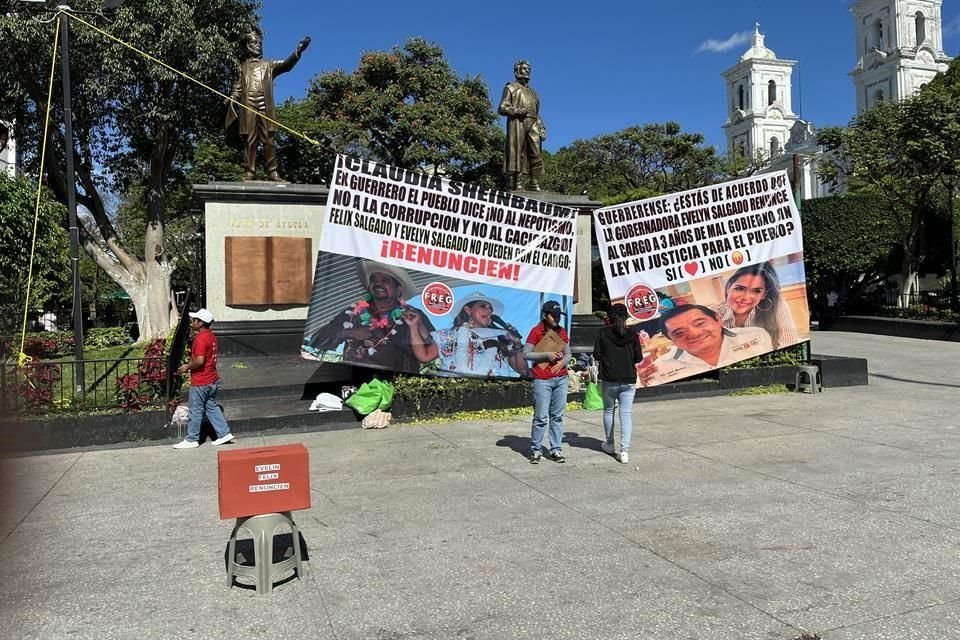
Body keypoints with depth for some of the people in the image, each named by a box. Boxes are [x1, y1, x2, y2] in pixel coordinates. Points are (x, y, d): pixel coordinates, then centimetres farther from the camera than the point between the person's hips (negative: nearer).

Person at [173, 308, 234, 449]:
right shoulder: (211, 336, 9)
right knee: (212, 407, 16)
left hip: (200, 382, -9)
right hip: (212, 380, 9)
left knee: (195, 411, 3)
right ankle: (224, 433, 15)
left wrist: (187, 367, -12)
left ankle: (191, 440, 14)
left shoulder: (200, 339, -20)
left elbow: (199, 360, -28)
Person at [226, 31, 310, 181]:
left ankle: (272, 172, -8)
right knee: (250, 140, -5)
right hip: (248, 107, 0)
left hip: (266, 107, 0)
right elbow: (237, 88, 17)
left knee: (269, 139, -6)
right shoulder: (242, 67, 22)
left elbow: (286, 64, 3)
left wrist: (298, 52, -15)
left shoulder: (269, 65, 20)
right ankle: (248, 173, -7)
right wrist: (231, 103, 1)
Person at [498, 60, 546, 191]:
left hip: (533, 124, 5)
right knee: (517, 154, -11)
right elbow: (502, 108, 3)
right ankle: (517, 184, -14)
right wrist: (517, 110, -13)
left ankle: (535, 185, -8)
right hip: (517, 122, -5)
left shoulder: (532, 91, 30)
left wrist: (542, 128, 14)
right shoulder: (511, 87, 13)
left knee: (536, 154, -7)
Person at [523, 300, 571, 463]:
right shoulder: (536, 331, -5)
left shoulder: (562, 332, 11)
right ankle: (535, 450, 9)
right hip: (542, 381, -5)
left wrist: (563, 361, -6)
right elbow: (526, 354, -7)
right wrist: (546, 355, -15)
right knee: (541, 417, -4)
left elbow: (568, 353, 15)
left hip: (561, 379, 5)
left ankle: (556, 449, 16)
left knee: (557, 416, 8)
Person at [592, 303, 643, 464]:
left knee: (608, 411, 18)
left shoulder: (603, 333, -6)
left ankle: (609, 444, 30)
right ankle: (624, 451, -6)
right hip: (628, 380, 1)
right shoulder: (632, 335, -2)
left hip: (609, 379, -1)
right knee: (626, 414, 1)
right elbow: (638, 359, 2)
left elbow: (597, 356, -5)